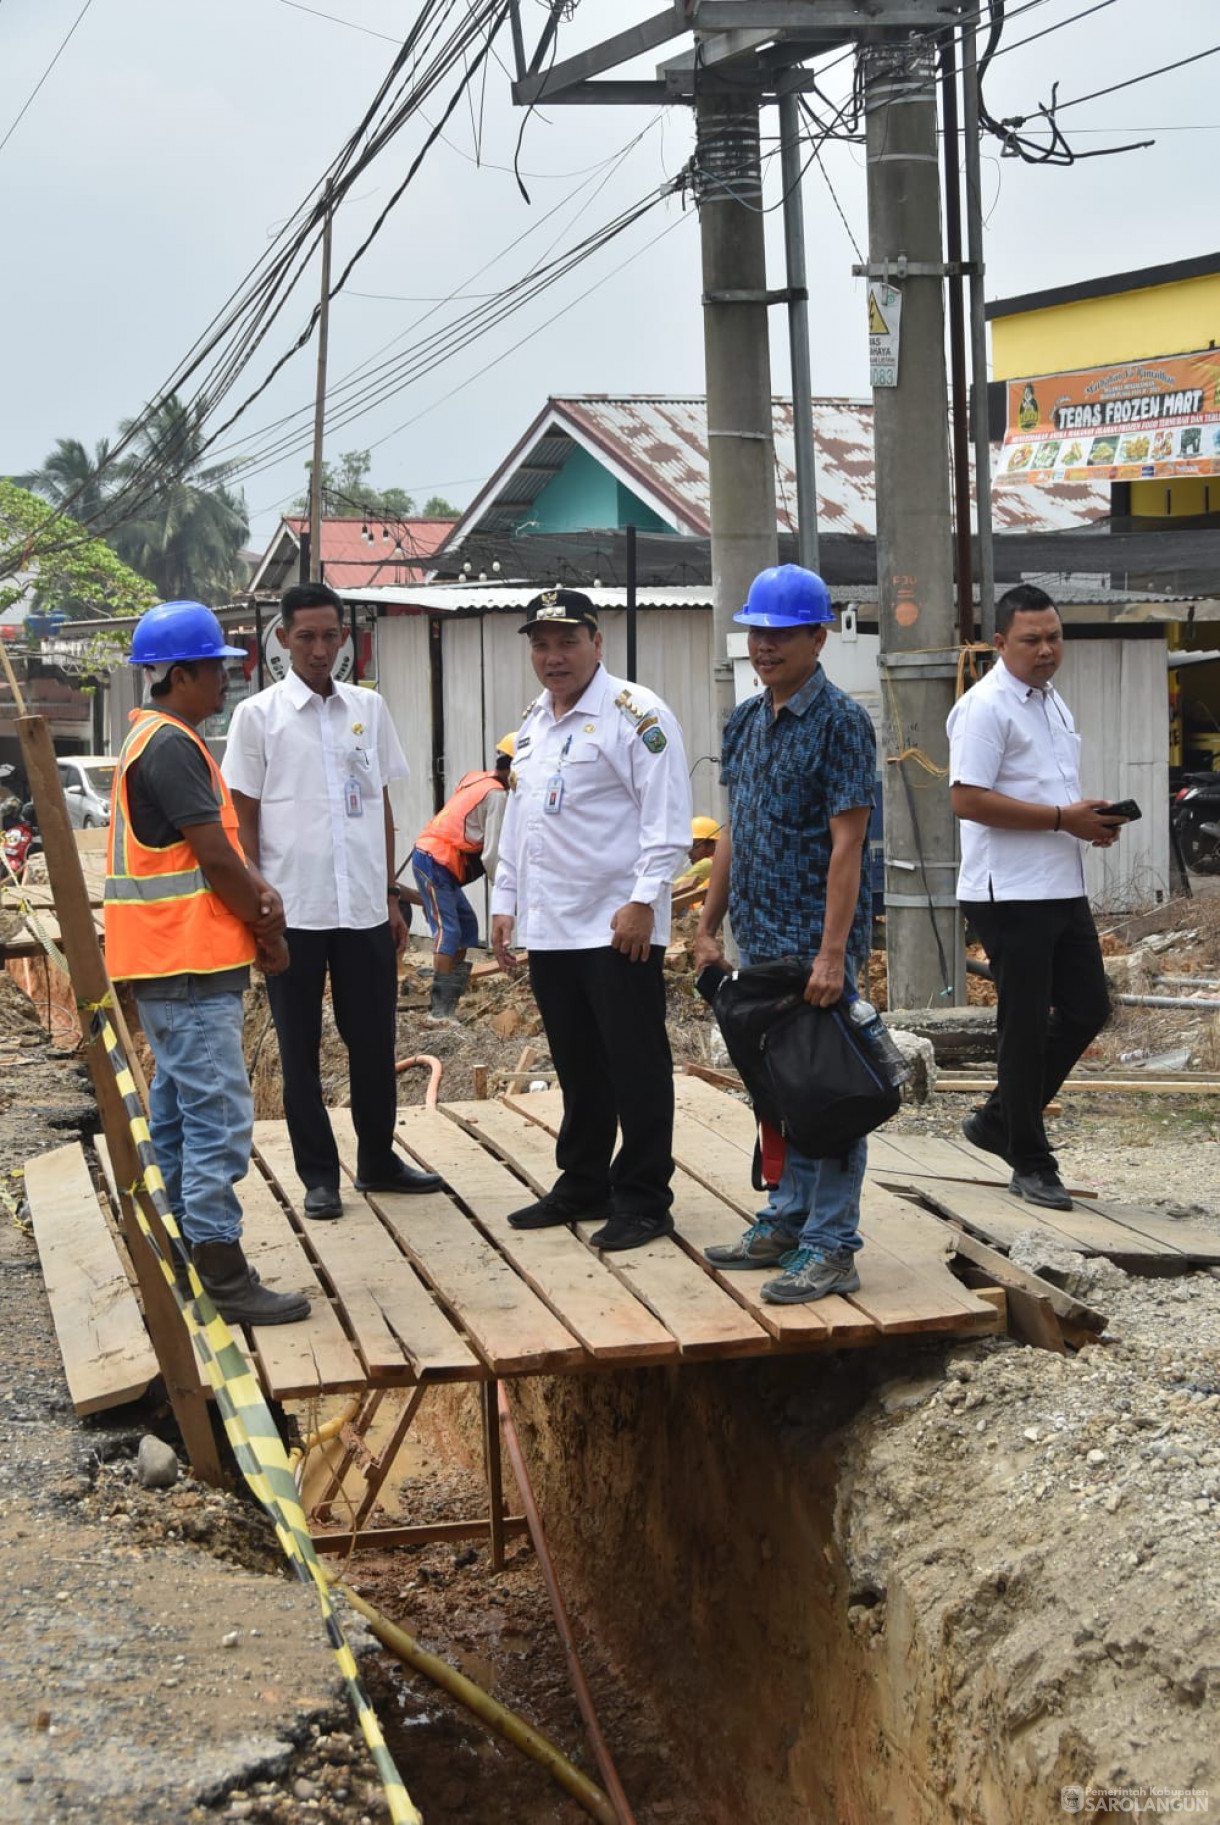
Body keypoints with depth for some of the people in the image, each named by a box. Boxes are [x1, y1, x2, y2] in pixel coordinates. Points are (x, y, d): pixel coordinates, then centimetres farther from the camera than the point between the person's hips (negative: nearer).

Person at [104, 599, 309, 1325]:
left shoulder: (161, 741, 16)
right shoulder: (171, 747, -17)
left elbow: (220, 843, 16)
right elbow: (214, 858, -18)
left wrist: (259, 890, -2)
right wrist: (267, 931, -5)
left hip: (172, 964, 11)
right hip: (189, 965, -11)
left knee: (178, 1110, 14)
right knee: (219, 1117, -9)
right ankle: (224, 1278, -7)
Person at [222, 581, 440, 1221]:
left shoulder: (368, 708, 8)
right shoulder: (258, 714, -2)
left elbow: (382, 808, 13)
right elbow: (244, 819, 0)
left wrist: (390, 895, 11)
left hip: (364, 907, 3)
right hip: (293, 910, -3)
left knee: (374, 1039, 10)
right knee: (300, 1048, 6)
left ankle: (377, 1158, 26)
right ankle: (318, 1174, 16)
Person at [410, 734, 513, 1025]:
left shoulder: (475, 779, 13)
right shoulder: (497, 795, -14)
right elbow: (491, 855, -17)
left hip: (429, 856, 9)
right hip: (435, 862, -9)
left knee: (466, 925, 13)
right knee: (448, 931, -13)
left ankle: (450, 1002, 13)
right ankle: (441, 1011, -18)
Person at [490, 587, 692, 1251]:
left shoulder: (635, 713, -9)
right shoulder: (533, 721, 17)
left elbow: (667, 818, -14)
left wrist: (643, 899, -20)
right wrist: (504, 901, 18)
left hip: (618, 928, -7)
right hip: (548, 929, 8)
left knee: (635, 1067, 0)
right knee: (578, 1069, 16)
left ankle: (643, 1199, 7)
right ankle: (583, 1185, 27)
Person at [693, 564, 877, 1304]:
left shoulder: (841, 721, -12)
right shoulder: (746, 721, 11)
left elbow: (847, 843, -16)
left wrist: (833, 952, -21)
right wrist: (709, 925, 13)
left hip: (817, 941, -8)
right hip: (760, 939, 8)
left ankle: (832, 1246, 3)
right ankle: (787, 1221, 26)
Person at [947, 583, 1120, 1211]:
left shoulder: (1054, 702, 16)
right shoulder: (985, 706, -13)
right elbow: (968, 800, -22)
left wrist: (1093, 819, 4)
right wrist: (1063, 818, -21)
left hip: (1062, 888, 9)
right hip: (1009, 893, -9)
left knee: (1087, 1009, 10)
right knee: (1025, 1024, -1)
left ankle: (998, 1118, 24)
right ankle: (1030, 1163, 10)